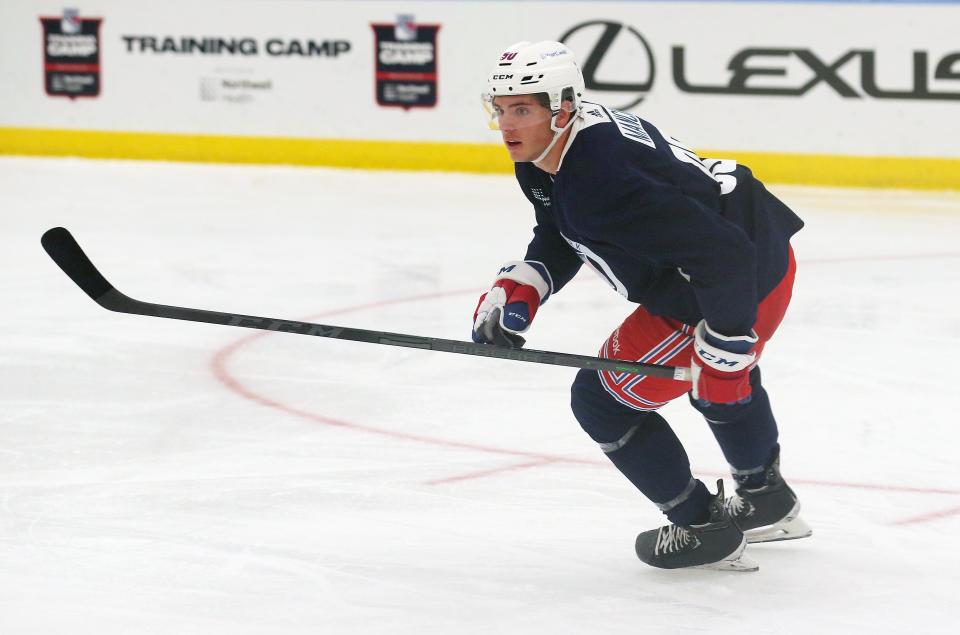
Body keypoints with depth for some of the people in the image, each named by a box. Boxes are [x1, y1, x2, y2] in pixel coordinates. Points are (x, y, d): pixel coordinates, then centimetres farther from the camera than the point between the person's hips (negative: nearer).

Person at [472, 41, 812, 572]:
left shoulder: (603, 182, -35)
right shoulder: (541, 162, -3)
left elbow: (723, 256, -35)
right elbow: (560, 239, 16)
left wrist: (719, 359, -27)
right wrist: (518, 289, -3)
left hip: (747, 283, -10)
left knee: (602, 399, -1)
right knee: (722, 381, 37)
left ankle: (702, 529, 13)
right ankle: (768, 504, 61)